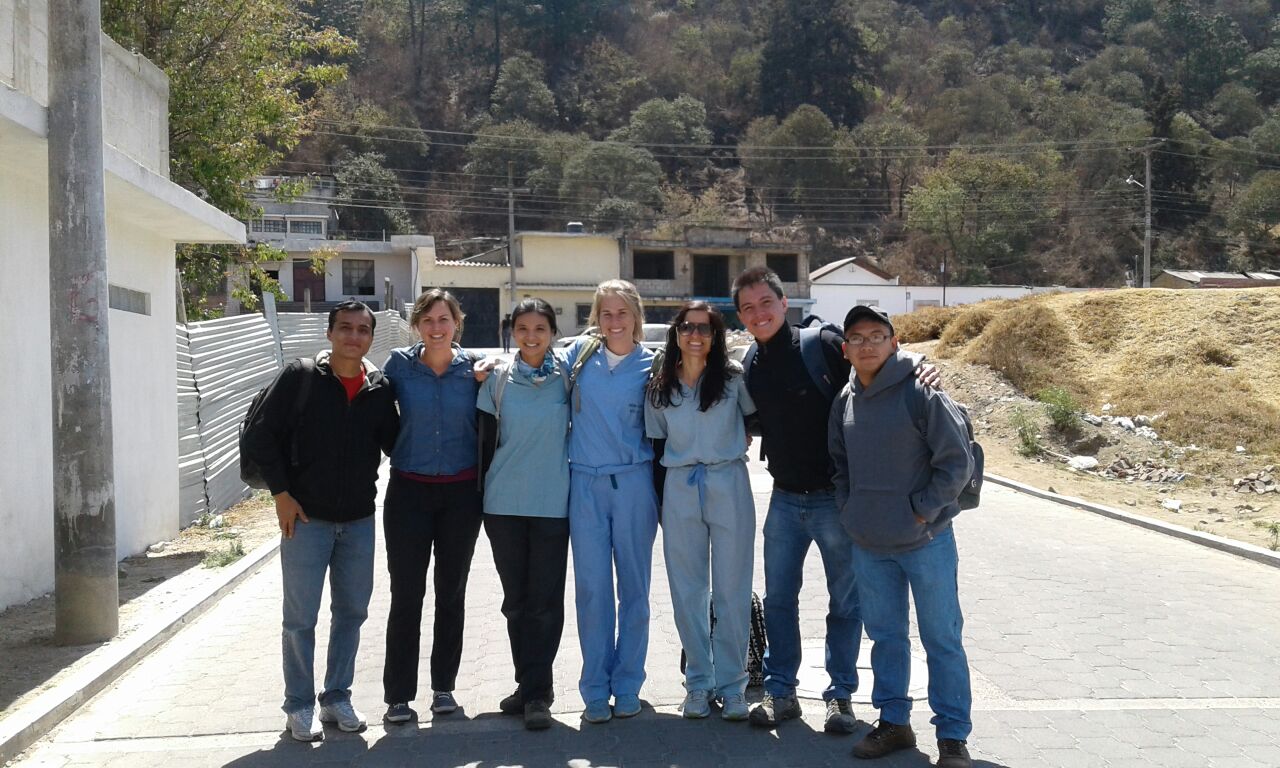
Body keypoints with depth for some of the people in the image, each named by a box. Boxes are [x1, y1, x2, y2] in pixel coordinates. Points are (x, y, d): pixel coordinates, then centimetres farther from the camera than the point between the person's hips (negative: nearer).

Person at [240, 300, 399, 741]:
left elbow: (395, 444, 10)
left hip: (359, 521, 4)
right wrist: (281, 494, -9)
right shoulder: (300, 378, -6)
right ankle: (300, 706, 17)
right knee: (301, 618, 3)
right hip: (306, 518, -4)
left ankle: (338, 698, 27)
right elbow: (259, 436, -5)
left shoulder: (380, 388, 3)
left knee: (351, 612, 12)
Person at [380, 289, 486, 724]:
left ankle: (444, 686, 22)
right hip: (409, 492, -1)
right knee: (406, 595, 0)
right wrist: (399, 451, 0)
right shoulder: (399, 365, -1)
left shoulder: (473, 367, 0)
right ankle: (398, 695, 8)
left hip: (461, 493, 1)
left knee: (451, 592, 10)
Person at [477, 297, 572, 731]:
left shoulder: (566, 377, -1)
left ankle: (537, 693, 7)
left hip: (552, 503, -2)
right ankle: (530, 685, 22)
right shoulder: (497, 380, 3)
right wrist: (485, 496, 8)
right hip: (503, 504, 2)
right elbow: (487, 442, 8)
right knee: (516, 599, 9)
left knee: (545, 600, -1)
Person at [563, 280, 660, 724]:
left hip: (633, 483, -1)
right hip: (585, 483, 1)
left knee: (634, 585, 5)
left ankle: (627, 686, 17)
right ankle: (595, 691, 12)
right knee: (592, 588, 2)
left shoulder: (650, 366, 1)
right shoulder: (580, 354, 4)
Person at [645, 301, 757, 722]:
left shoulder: (733, 377, -2)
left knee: (732, 590, 1)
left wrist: (738, 439, 4)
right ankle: (698, 682, 19)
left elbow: (755, 416, 13)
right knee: (687, 592, 7)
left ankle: (732, 685, 13)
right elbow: (655, 439, 12)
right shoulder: (660, 386, 5)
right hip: (679, 488, 2)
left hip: (728, 485, -2)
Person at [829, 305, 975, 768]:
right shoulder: (846, 400, 5)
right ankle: (893, 722, 29)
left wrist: (923, 512, -12)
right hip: (868, 546, 6)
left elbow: (957, 461, -12)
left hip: (926, 541, -5)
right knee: (885, 636, 15)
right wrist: (849, 510, 7)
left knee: (942, 639, 4)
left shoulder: (920, 392, -13)